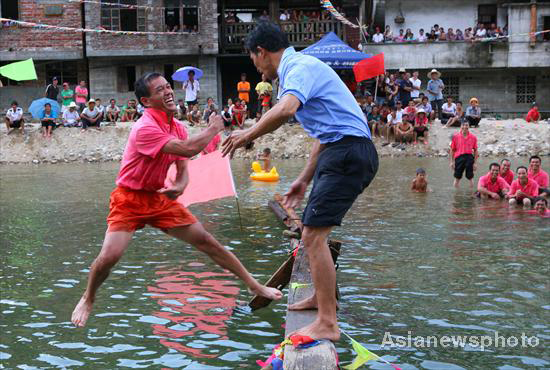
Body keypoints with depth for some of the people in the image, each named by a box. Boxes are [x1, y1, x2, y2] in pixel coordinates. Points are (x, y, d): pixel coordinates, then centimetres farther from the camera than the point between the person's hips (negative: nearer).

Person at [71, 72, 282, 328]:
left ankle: (253, 285, 14)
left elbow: (182, 170, 7)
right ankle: (88, 299, 13)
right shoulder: (145, 128, -25)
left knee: (206, 241, 3)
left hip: (160, 197, 6)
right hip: (130, 200, -6)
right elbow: (188, 149, -33)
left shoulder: (178, 127, 2)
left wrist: (179, 186, -18)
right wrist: (213, 129, -16)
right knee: (109, 256, -18)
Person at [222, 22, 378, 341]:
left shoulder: (301, 67, -10)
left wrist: (249, 135, -17)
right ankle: (322, 297, 38)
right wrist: (304, 179, 29)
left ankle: (327, 324, -12)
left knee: (313, 235, -14)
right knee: (314, 230, 21)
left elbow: (285, 110, -33)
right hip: (338, 152, 10)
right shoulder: (299, 68, 22)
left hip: (348, 153, -10)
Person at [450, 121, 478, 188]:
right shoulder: (455, 136, 4)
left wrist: (475, 163, 4)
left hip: (469, 157, 0)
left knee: (470, 177, 1)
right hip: (459, 157, 0)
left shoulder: (473, 137, 4)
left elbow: (475, 150, 8)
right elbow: (452, 150, 8)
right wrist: (452, 161, 3)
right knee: (457, 177, 7)